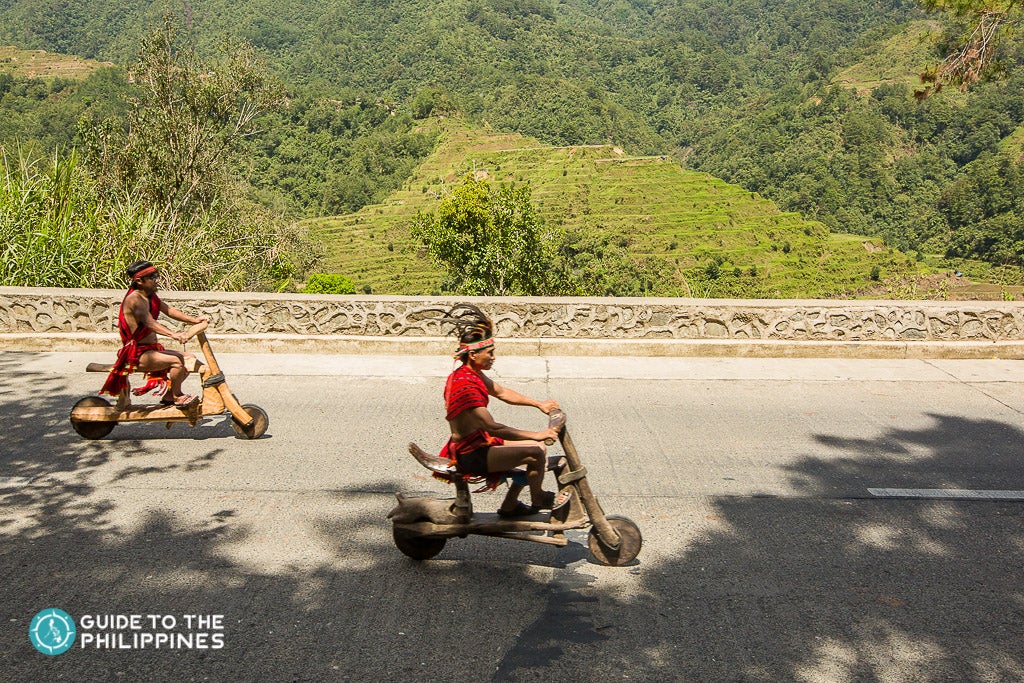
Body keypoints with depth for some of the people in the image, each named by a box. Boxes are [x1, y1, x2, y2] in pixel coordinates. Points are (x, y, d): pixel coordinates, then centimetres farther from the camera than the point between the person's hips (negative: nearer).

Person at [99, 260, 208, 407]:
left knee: (190, 359, 6)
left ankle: (169, 396, 11)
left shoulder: (151, 296, 12)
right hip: (137, 354, -10)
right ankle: (177, 397, -8)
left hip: (152, 349, 10)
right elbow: (149, 322, -35)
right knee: (176, 360, -27)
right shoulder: (134, 299, -19)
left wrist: (194, 320, 6)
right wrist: (173, 334, -49)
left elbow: (168, 310, 18)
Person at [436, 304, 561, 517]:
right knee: (536, 453, -16)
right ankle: (537, 501, 12)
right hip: (471, 455, -11)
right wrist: (535, 435, -28)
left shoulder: (471, 374, 5)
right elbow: (492, 427, -31)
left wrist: (539, 404, 13)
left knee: (538, 448, 14)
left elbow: (502, 393, 19)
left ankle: (509, 506, 24)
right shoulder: (465, 385, -27)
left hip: (478, 442, 11)